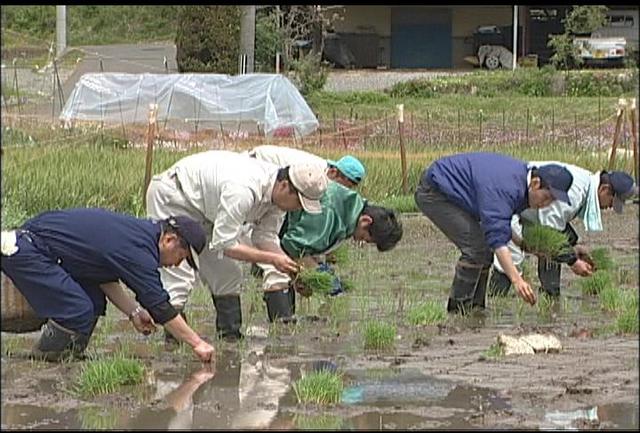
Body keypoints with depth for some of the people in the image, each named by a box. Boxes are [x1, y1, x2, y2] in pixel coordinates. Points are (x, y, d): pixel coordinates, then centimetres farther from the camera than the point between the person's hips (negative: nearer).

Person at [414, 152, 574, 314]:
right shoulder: (503, 187, -33)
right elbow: (497, 238, -37)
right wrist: (516, 280, -41)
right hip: (433, 193, -10)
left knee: (484, 248, 5)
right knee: (475, 247, -18)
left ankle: (475, 308, 10)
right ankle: (459, 309, -10)